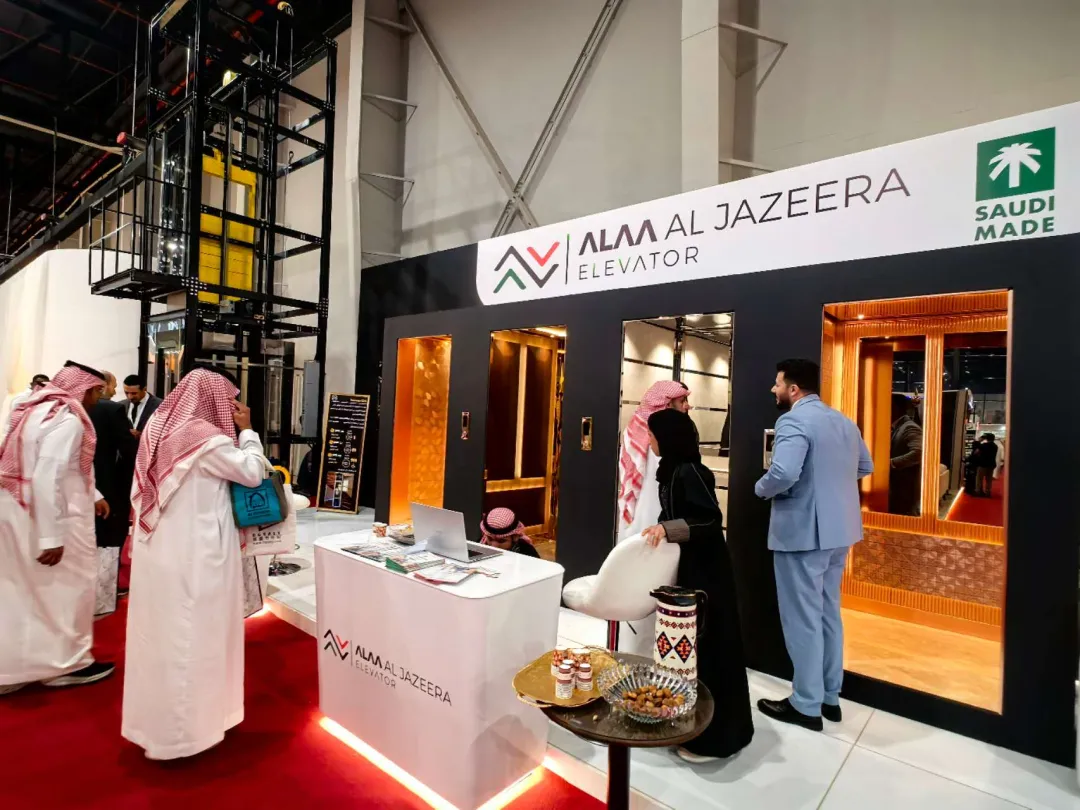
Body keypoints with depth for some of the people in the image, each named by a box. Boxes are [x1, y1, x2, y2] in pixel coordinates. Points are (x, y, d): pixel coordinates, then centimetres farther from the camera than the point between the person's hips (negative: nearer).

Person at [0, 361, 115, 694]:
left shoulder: (40, 409, 10)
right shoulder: (67, 419, -20)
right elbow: (48, 477, -27)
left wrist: (93, 495, 25)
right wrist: (52, 537, -25)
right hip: (50, 515, -9)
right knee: (68, 586, 7)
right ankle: (67, 662, 21)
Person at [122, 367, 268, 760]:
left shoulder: (160, 427, 6)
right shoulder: (208, 438, -20)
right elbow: (253, 473, -13)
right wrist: (247, 430, -6)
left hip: (159, 547, 8)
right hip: (194, 551, -8)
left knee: (160, 631, 19)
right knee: (191, 635, 5)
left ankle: (153, 718, 36)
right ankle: (182, 728, 20)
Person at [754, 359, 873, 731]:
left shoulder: (793, 421, -18)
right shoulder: (843, 421, 10)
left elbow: (783, 474, -32)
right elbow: (865, 467, 21)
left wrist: (761, 488, -13)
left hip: (803, 531, -9)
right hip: (838, 529, 9)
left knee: (802, 619, 3)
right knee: (828, 614, 19)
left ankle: (807, 705, 16)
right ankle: (830, 697, 31)